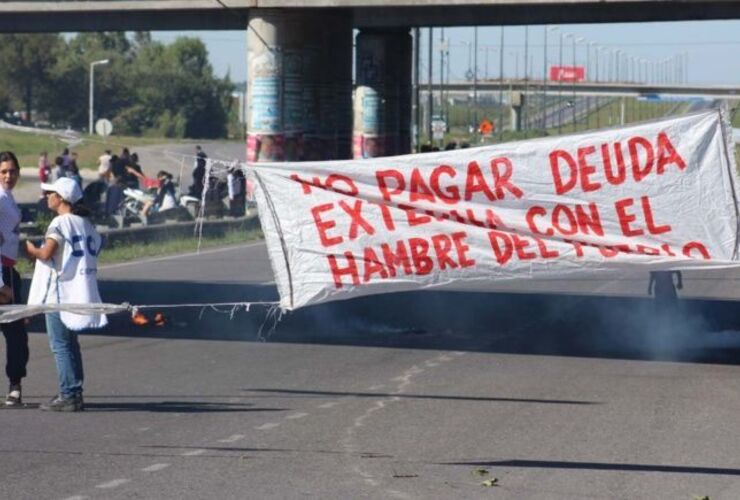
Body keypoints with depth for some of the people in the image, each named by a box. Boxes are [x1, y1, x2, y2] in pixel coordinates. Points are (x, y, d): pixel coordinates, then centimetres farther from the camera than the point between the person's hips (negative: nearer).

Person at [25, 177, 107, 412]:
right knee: (70, 344, 15)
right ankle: (74, 393, 16)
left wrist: (30, 249, -4)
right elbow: (93, 251, 12)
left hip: (59, 291, -8)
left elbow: (46, 253, -24)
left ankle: (68, 396, -8)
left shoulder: (60, 223, -14)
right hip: (79, 292, 8)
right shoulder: (85, 223, 12)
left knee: (60, 345, -5)